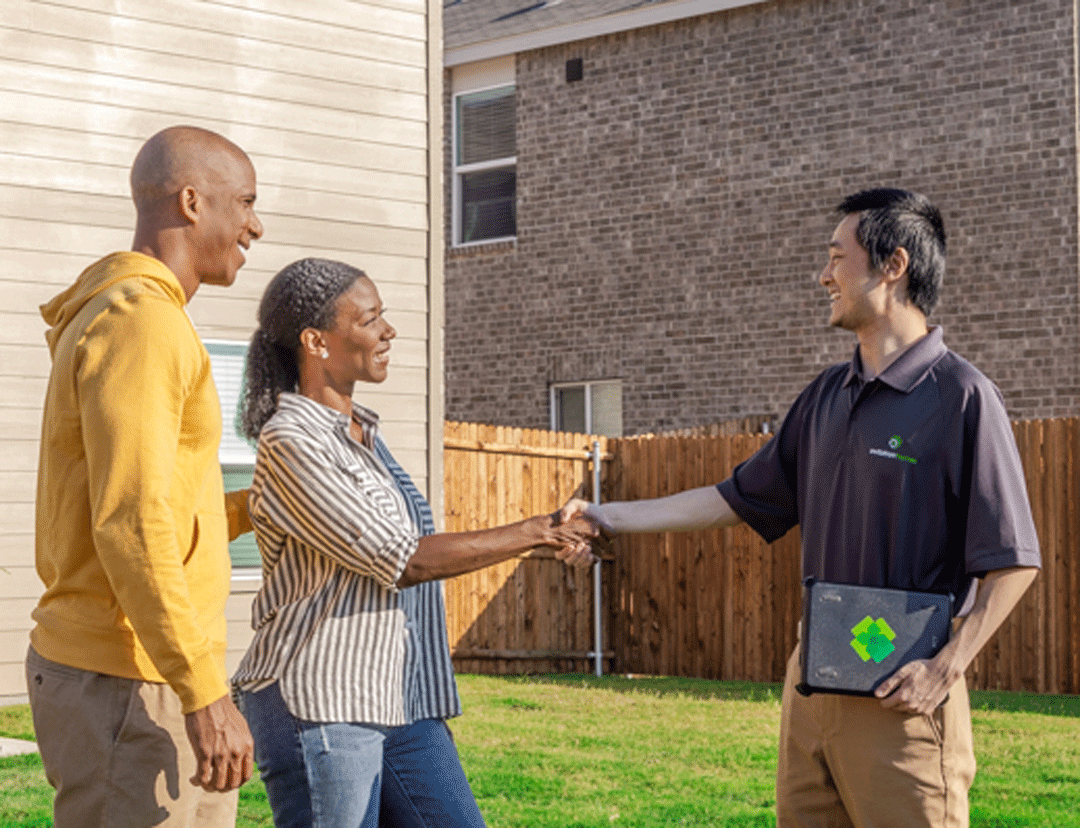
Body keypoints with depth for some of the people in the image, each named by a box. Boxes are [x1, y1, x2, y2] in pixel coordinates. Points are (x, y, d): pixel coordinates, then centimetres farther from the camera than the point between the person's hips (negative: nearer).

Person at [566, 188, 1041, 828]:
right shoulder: (829, 393, 14)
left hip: (901, 690, -7)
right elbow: (741, 498, 22)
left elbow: (1014, 560, -10)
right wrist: (613, 517, 21)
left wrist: (945, 669, -17)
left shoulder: (962, 396, -8)